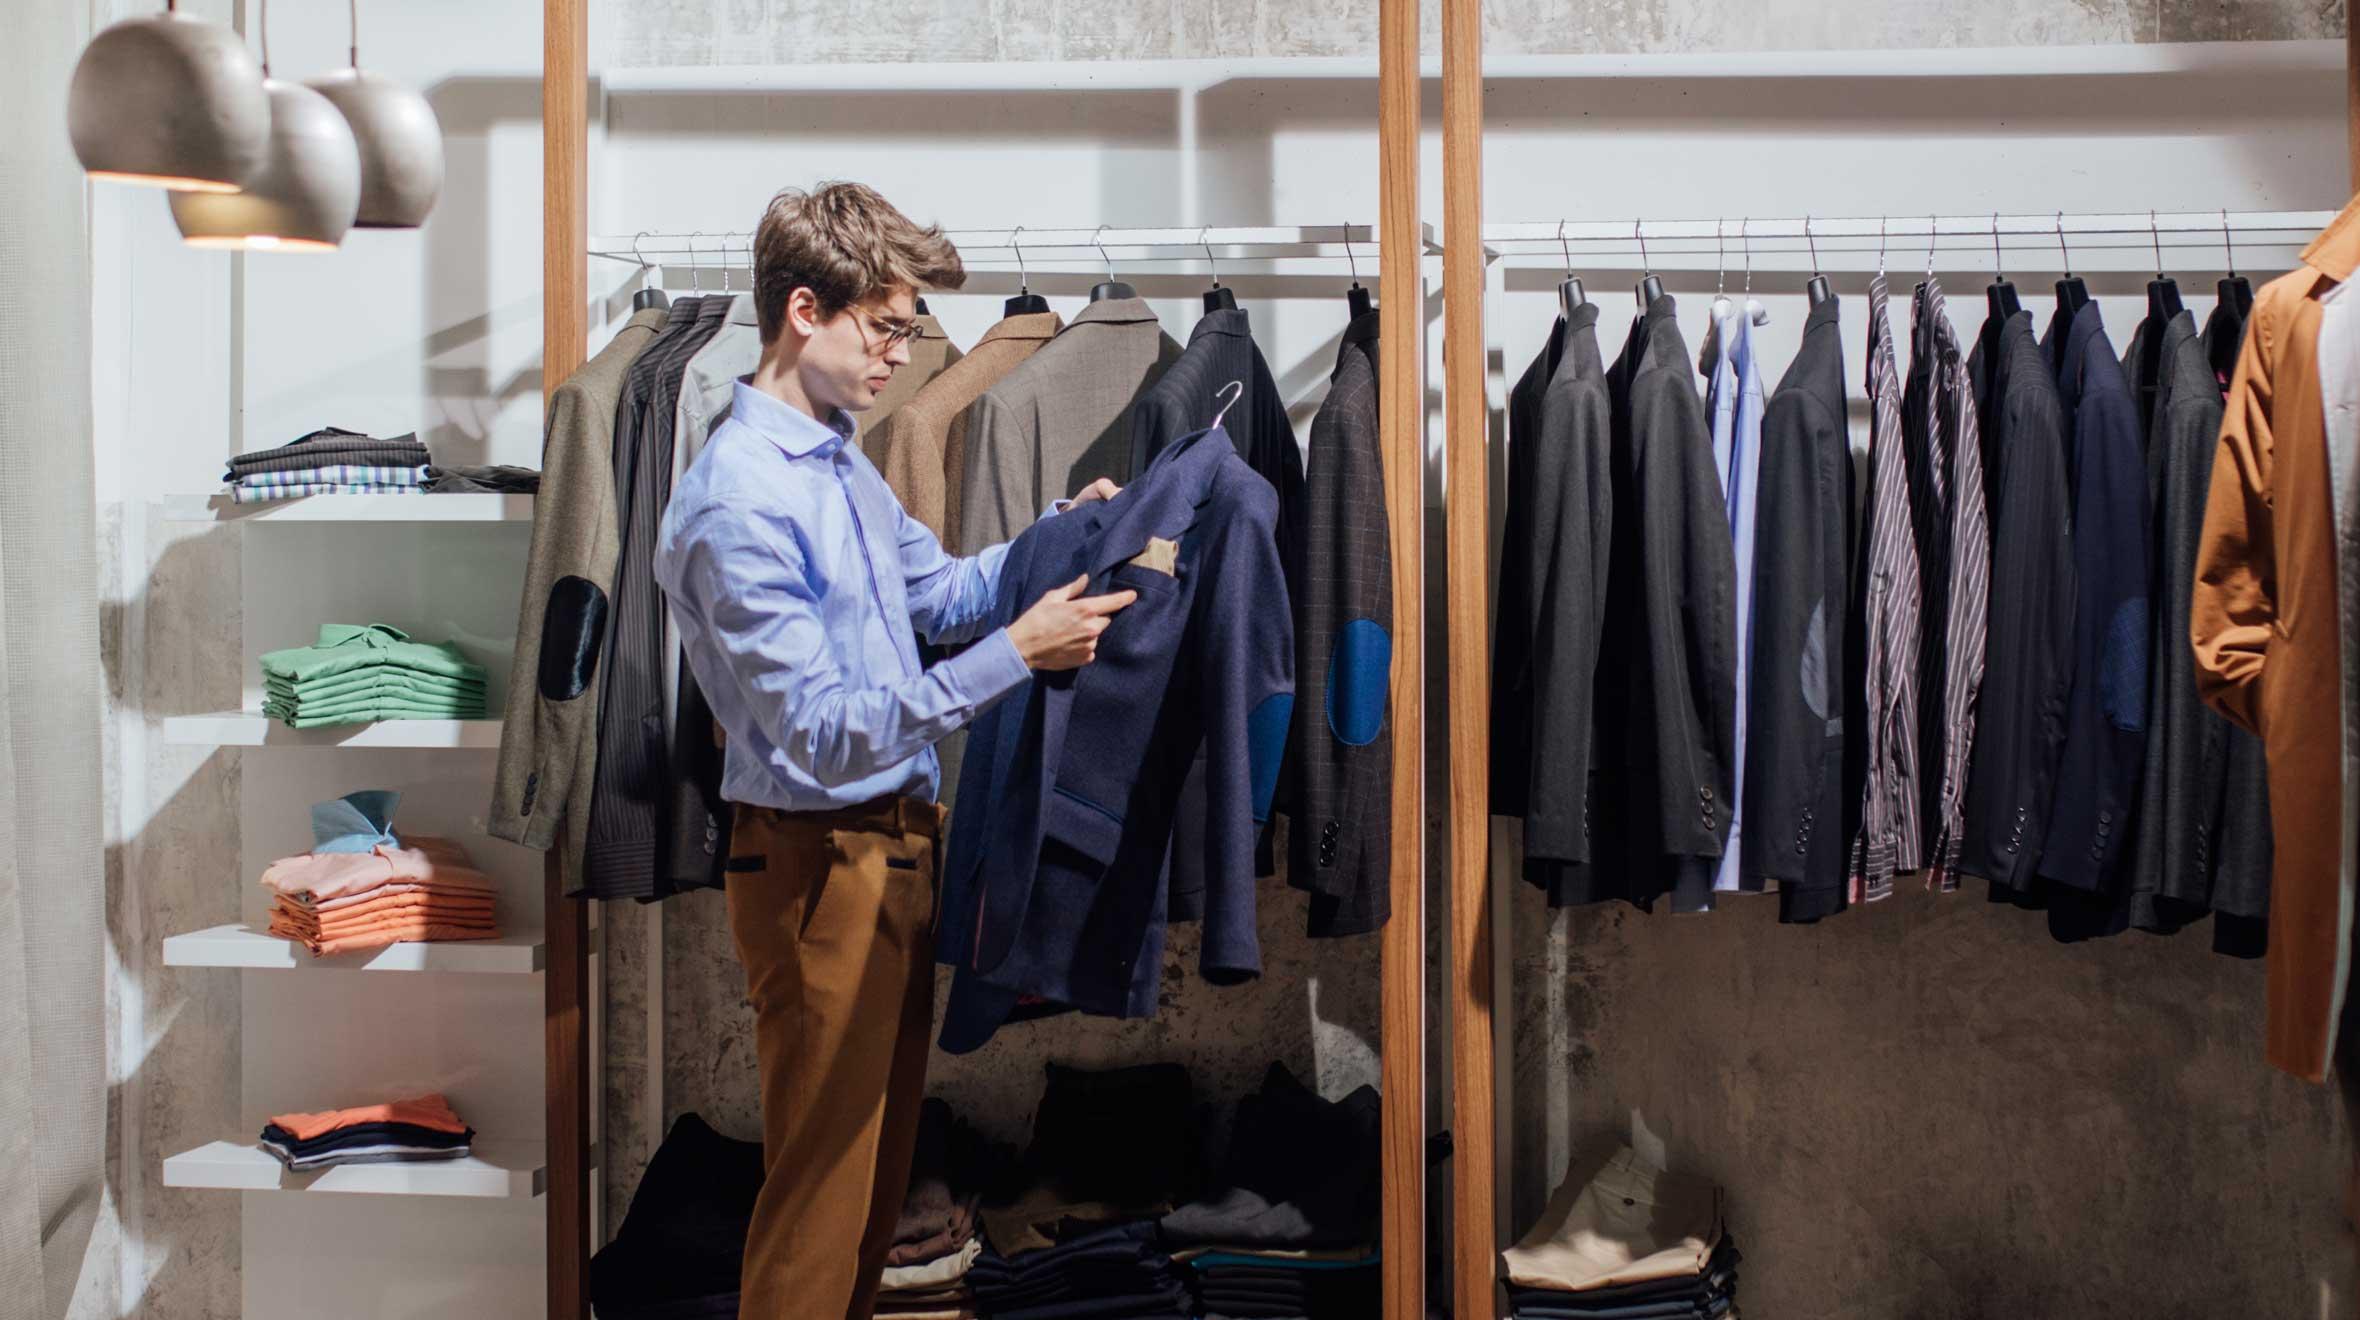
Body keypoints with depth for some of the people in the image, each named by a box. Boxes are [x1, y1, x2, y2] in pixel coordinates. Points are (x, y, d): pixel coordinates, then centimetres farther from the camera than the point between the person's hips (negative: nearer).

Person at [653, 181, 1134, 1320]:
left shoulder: (841, 463, 9)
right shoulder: (737, 501, -22)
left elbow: (937, 592, 23)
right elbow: (827, 735, -25)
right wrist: (1014, 656, -26)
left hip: (899, 843, 10)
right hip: (819, 863, -9)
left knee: (881, 1161, 20)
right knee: (823, 1181, 1)